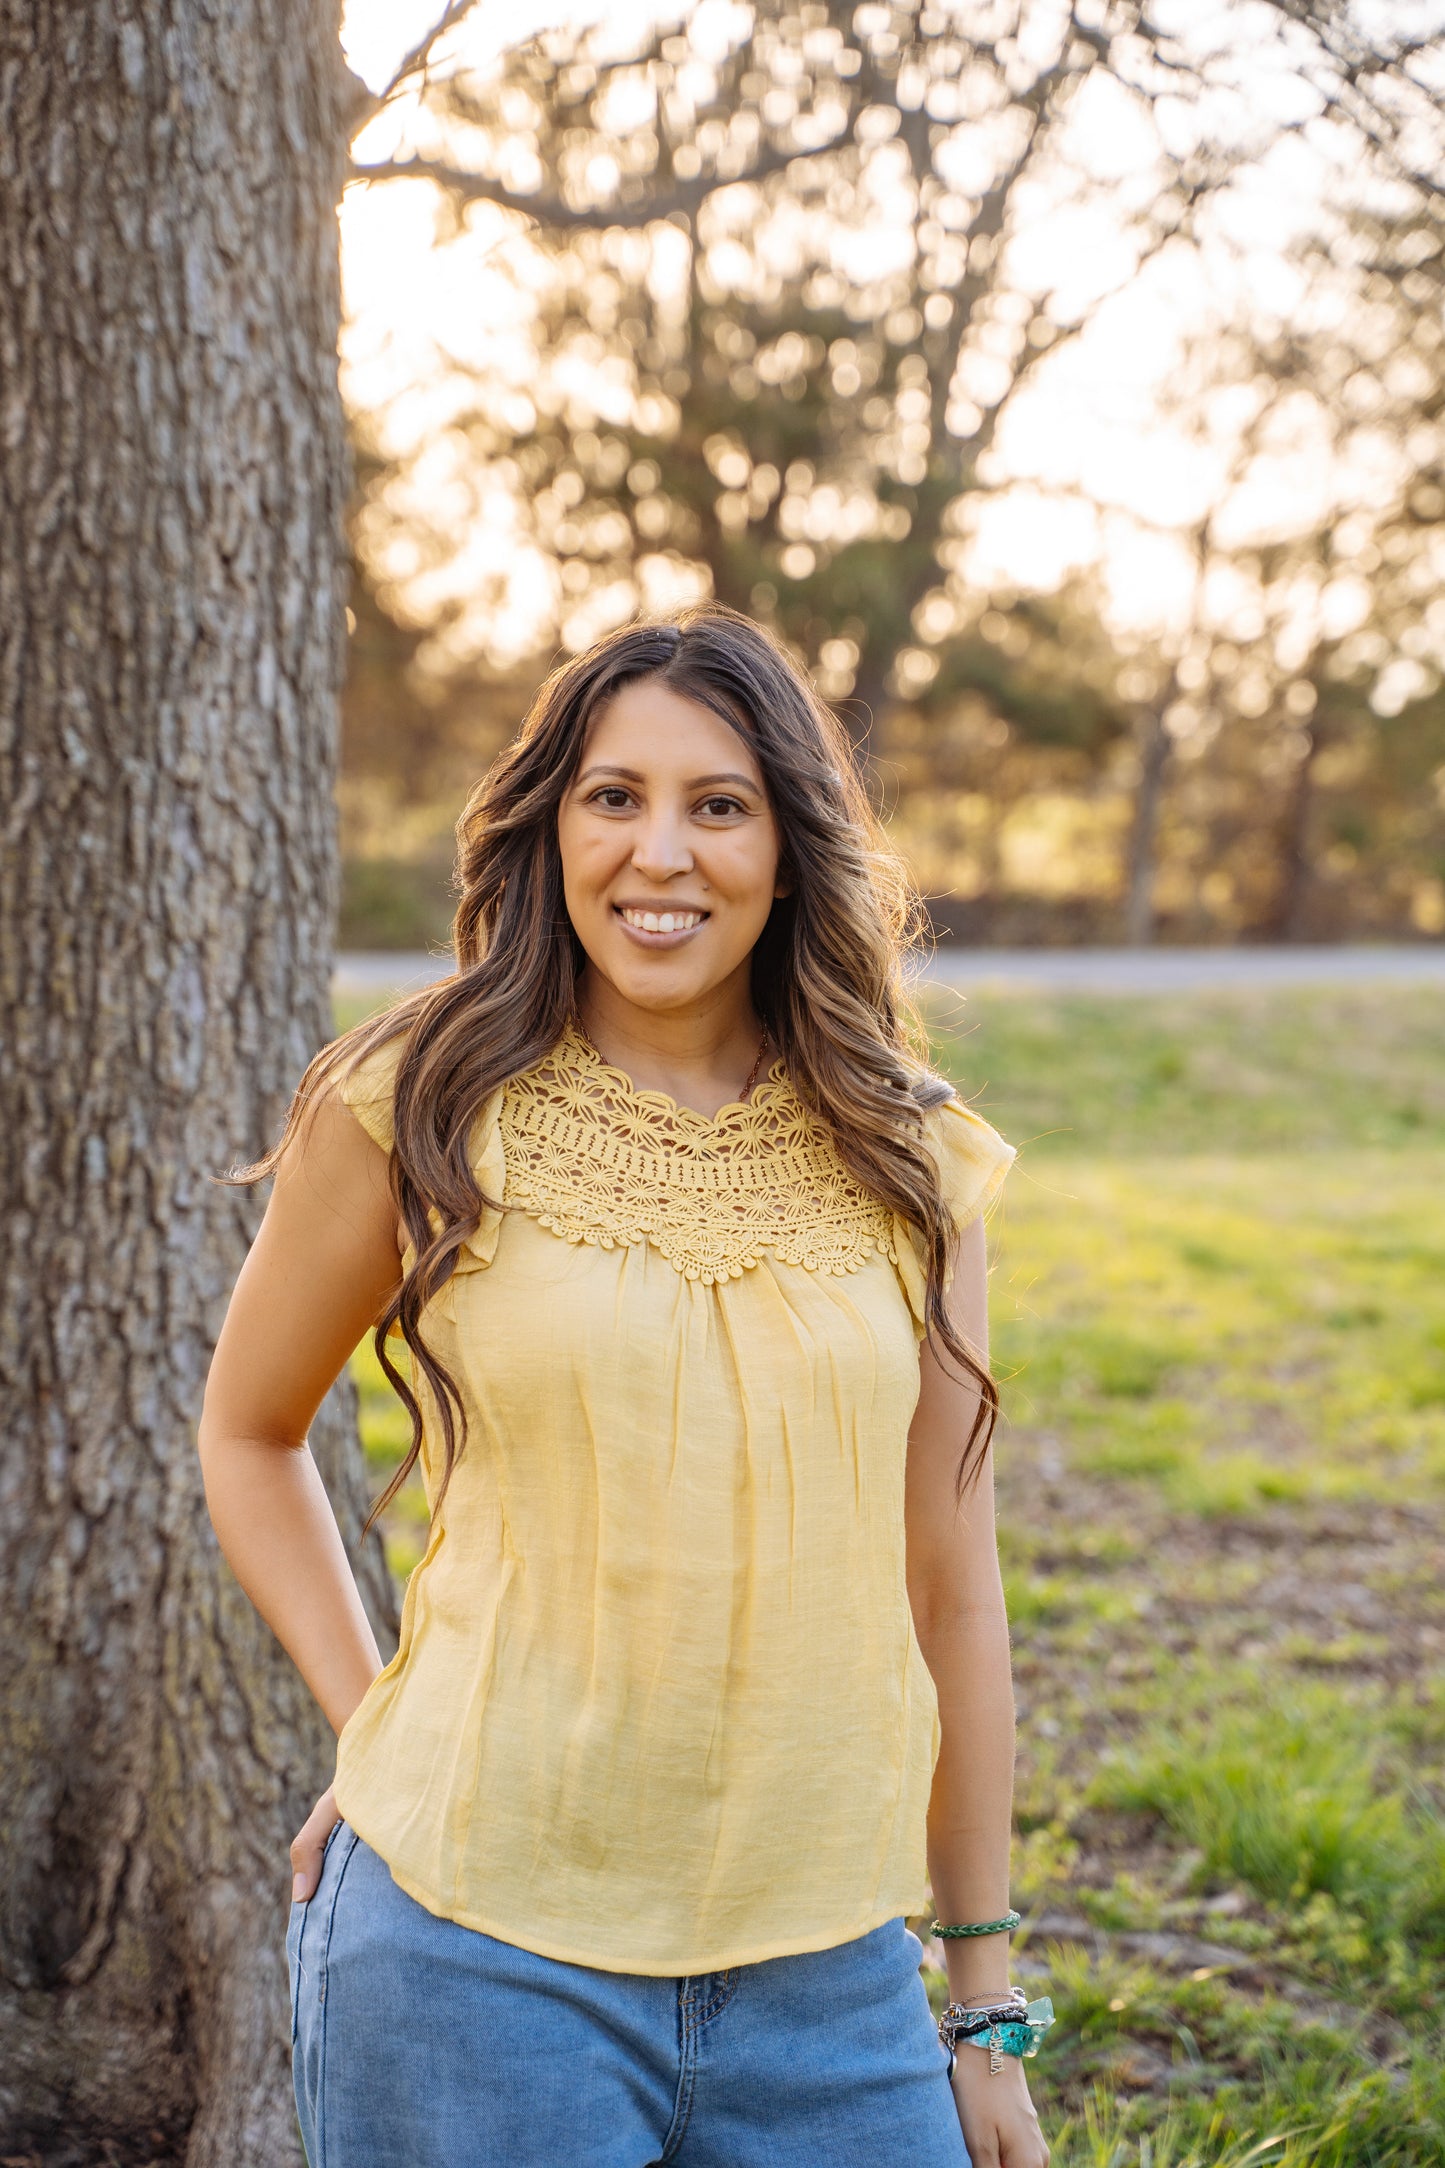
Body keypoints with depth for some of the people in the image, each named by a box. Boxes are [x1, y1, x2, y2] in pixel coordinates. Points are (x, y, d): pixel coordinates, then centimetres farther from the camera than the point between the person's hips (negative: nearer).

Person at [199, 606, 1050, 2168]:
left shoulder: (903, 1161, 3)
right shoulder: (415, 1110, -3)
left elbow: (949, 1587, 7)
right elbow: (246, 1434, 11)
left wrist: (986, 2009, 9)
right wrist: (372, 1726, 1)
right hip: (480, 1949, -2)